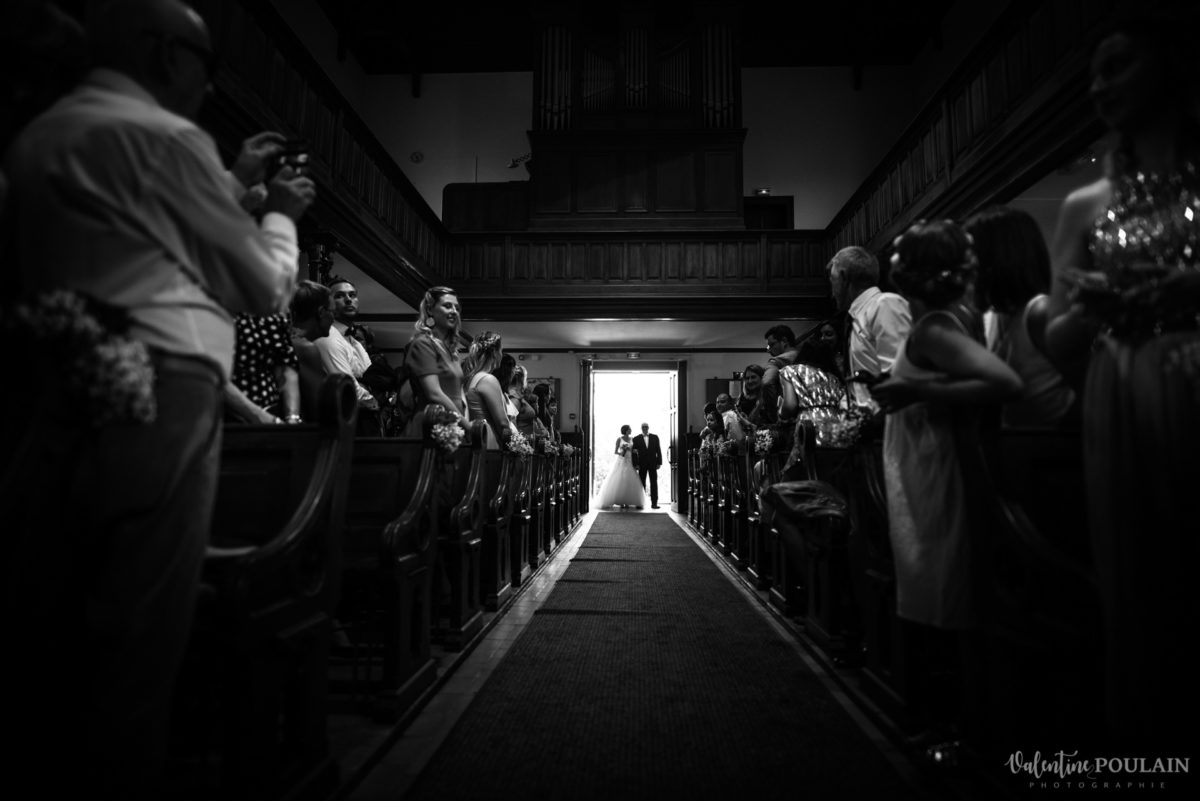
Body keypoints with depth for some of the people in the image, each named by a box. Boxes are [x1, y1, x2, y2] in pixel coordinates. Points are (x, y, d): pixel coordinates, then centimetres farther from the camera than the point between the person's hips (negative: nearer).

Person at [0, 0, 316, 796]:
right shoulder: (163, 136, -3)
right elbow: (265, 287, 1)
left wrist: (235, 184, 31)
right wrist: (281, 212, 19)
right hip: (153, 406, -8)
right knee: (136, 649, 0)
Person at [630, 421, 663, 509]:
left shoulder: (655, 437, 7)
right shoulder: (636, 439, 4)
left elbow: (658, 450, 5)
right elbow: (634, 452, 2)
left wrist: (659, 462, -2)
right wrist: (635, 464, -7)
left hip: (653, 464, 1)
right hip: (642, 465, -1)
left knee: (654, 483, -2)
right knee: (641, 484, 1)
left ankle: (654, 503, 0)